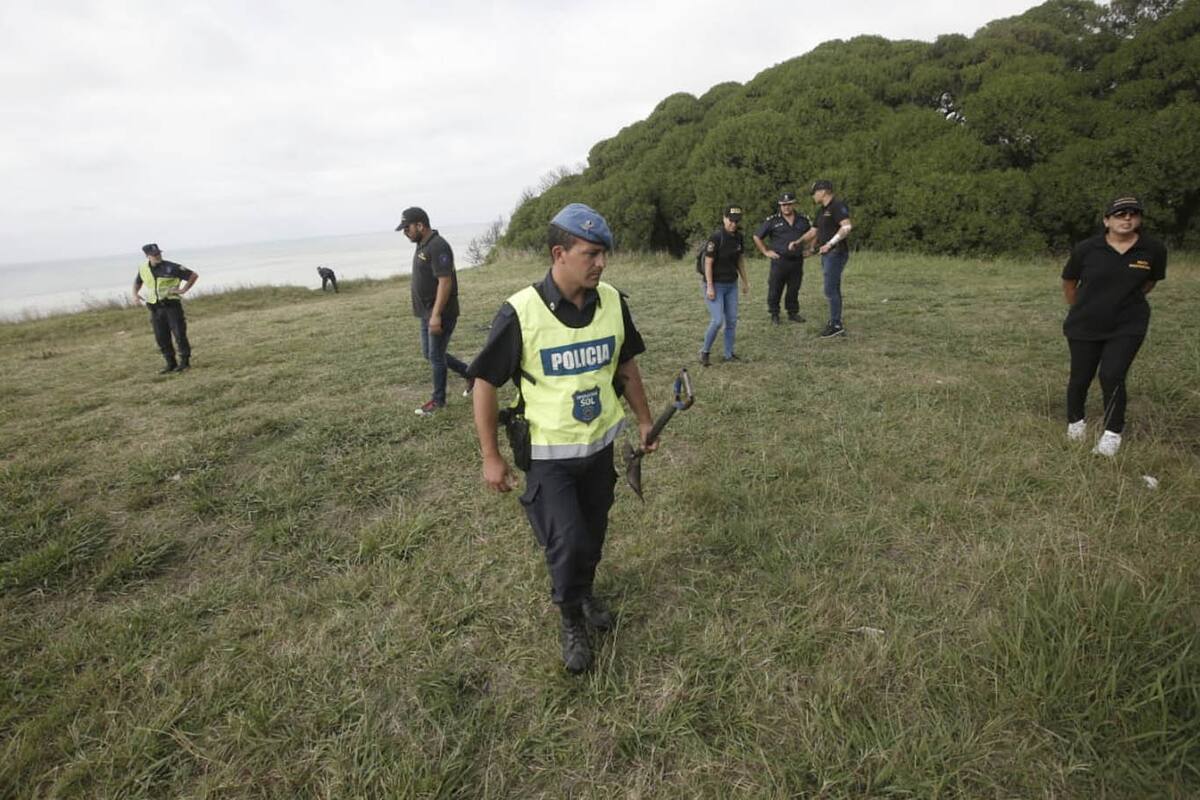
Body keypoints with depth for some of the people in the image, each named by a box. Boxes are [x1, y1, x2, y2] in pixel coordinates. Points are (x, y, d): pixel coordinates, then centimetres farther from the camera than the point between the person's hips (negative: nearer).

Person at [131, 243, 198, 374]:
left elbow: (193, 275, -4)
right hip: (155, 308, 5)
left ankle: (185, 361, 7)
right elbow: (137, 282, 26)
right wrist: (135, 295, 9)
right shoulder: (143, 269, 6)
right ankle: (171, 363, 14)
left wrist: (183, 290, -10)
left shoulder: (171, 267, -9)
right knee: (161, 338, 5)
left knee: (179, 334, -5)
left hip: (172, 305, -4)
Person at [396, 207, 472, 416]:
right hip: (427, 313, 10)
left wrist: (436, 315, -26)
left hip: (440, 314, -10)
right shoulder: (422, 245, 12)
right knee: (429, 354, 16)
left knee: (436, 356, 0)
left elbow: (445, 282, -24)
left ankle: (438, 401, 14)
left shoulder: (438, 246, -18)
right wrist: (429, 313, 20)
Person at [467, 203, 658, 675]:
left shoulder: (612, 302, -7)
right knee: (566, 542, -7)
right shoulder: (521, 313, -21)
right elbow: (485, 382, -12)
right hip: (547, 452, -4)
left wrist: (645, 420, 13)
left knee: (593, 533, 18)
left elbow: (626, 366, 9)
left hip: (600, 444, 5)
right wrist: (491, 457, -11)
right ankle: (571, 620, 23)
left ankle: (585, 592, 49)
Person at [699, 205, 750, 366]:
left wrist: (745, 282, 16)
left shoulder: (738, 237, 3)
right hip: (715, 284, -7)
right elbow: (708, 263, -17)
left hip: (731, 284, 7)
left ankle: (729, 354, 19)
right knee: (717, 321, -12)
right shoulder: (716, 237, -17)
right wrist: (709, 287, -20)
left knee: (732, 320, 7)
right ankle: (705, 351, 9)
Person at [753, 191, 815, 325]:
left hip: (797, 261, 3)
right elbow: (757, 237, 4)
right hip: (779, 261, -3)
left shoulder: (803, 220, 8)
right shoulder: (772, 221, -1)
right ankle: (774, 314, 13)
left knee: (794, 289, 10)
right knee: (775, 289, 0)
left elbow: (813, 233, 23)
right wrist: (766, 251, 0)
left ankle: (793, 313, 22)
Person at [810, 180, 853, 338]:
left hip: (836, 253, -9)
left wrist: (830, 243, -25)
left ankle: (835, 325, -5)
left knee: (830, 290, -10)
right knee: (834, 290, 11)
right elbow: (815, 231, 27)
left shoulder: (837, 205, -12)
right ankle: (836, 323, 17)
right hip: (827, 254, 10)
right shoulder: (821, 210, 16)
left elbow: (847, 227, -23)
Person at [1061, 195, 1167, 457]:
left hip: (1127, 327, 0)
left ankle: (1113, 432, 10)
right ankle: (1075, 421, 33)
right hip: (1084, 326, 0)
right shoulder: (1086, 249, -10)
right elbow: (1069, 283, 5)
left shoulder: (1153, 249, -7)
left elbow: (1151, 282, 12)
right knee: (1080, 377, 8)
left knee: (1112, 376, -9)